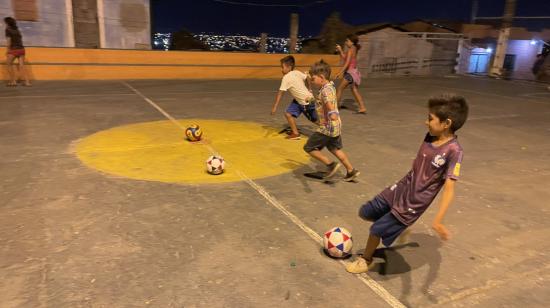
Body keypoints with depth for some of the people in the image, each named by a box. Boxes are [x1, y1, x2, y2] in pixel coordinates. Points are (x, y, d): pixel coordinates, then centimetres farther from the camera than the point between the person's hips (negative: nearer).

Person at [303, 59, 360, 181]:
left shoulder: (325, 90, -21)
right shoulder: (330, 86, 10)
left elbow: (329, 101, -42)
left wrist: (332, 113, -59)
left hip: (328, 128, -10)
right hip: (336, 126, 10)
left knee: (309, 147, 2)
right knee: (335, 149, 24)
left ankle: (331, 164, 4)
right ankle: (351, 171, 30)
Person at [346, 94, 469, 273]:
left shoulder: (453, 151, -25)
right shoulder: (430, 136, -4)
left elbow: (449, 189, -27)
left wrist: (438, 220, -35)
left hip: (414, 203, -7)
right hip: (401, 188, 7)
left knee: (377, 230, 0)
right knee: (365, 213, 15)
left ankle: (365, 261, 30)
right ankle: (400, 226, 37)